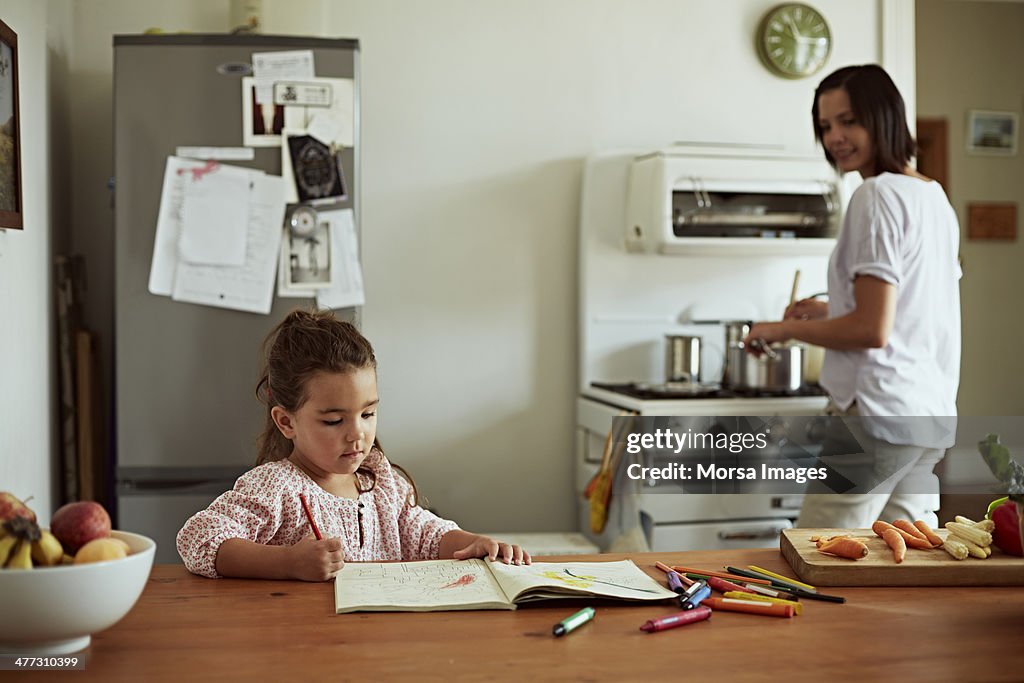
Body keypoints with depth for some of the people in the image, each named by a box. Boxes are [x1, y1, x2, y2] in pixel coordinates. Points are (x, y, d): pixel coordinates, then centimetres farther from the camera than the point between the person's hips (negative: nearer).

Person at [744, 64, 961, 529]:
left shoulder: (878, 195, -11)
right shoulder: (934, 196, 16)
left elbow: (872, 330, -17)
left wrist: (785, 329, -5)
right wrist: (832, 312, 22)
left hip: (879, 415, -9)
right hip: (933, 419, 9)